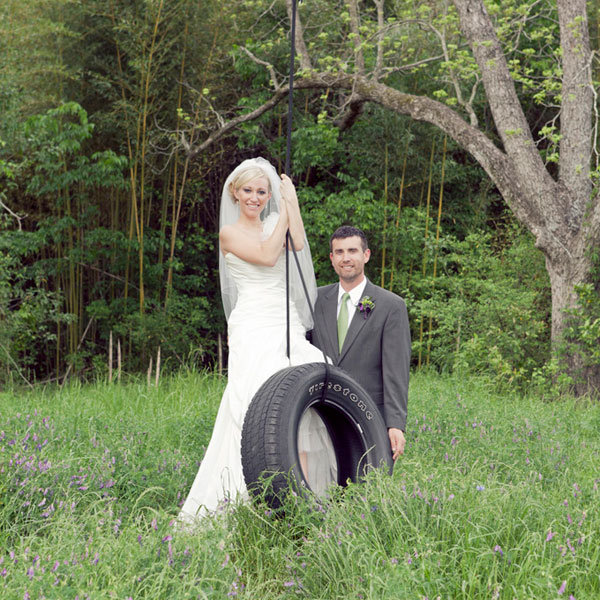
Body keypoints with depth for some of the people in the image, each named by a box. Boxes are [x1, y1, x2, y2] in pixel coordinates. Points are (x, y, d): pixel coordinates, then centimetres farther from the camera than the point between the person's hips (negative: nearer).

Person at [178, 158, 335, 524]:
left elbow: (299, 244, -2)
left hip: (288, 325, 5)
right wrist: (284, 209, -1)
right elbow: (266, 255, -10)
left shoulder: (275, 224, 19)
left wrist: (292, 201, 3)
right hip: (254, 329, -5)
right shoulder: (230, 232, 5)